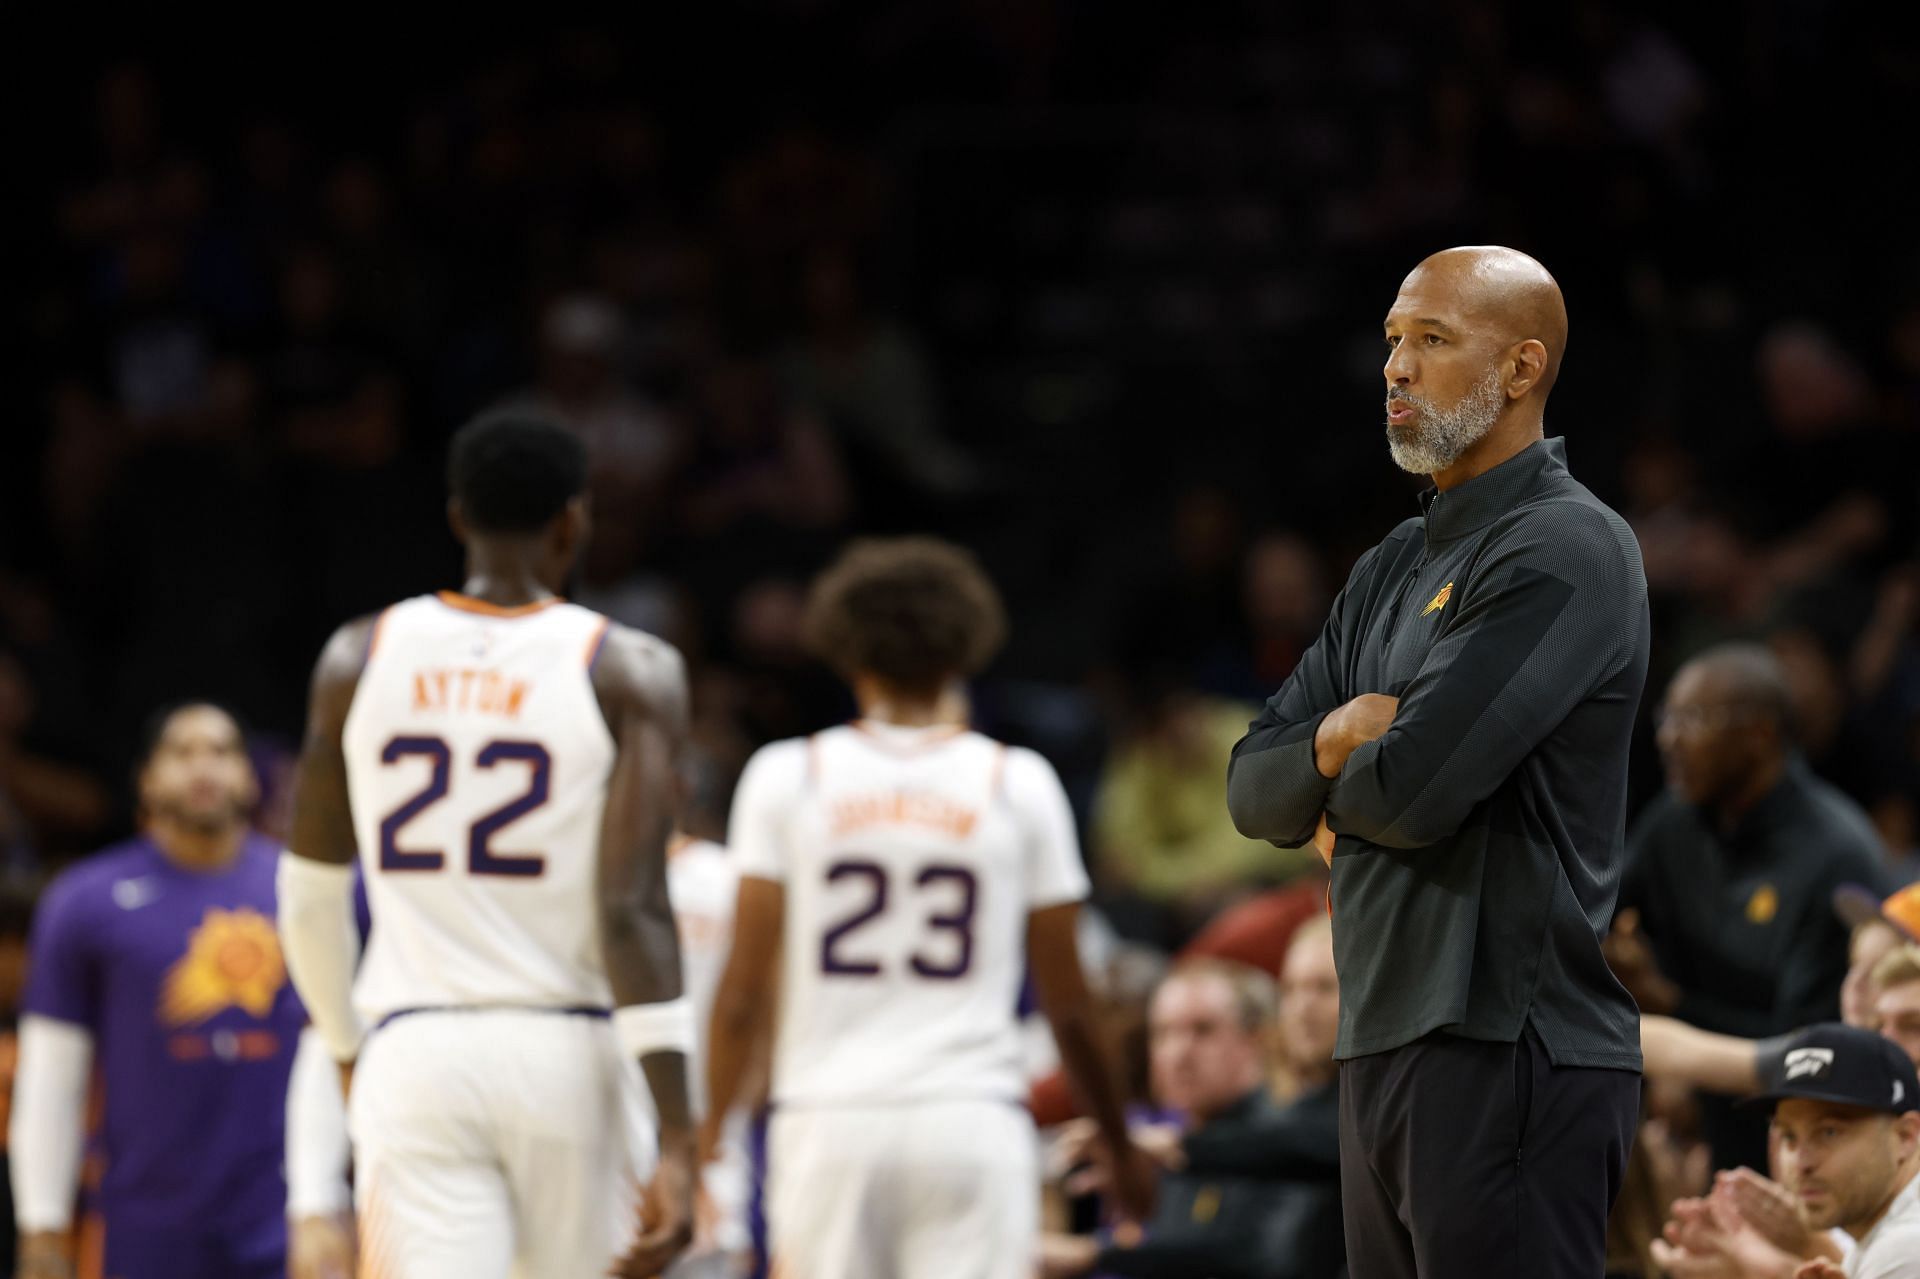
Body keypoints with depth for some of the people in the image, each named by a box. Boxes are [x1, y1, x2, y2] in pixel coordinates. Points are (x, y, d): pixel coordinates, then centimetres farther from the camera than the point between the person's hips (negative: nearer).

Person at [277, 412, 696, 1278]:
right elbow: (632, 907, -11)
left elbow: (310, 895, 14)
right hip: (567, 1055, -1)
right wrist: (678, 1141, -13)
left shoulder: (359, 658, 6)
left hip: (413, 1053, 1)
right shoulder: (629, 673, -2)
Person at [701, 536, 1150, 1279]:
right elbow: (1067, 1007, 7)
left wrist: (707, 1134, 8)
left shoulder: (786, 778, 3)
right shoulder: (1018, 784, 4)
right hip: (971, 1125, -1)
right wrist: (1121, 1149, 19)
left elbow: (744, 993, 0)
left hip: (829, 1119, 1)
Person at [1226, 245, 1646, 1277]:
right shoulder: (1392, 569, 19)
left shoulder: (1566, 550, -10)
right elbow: (1254, 793, 14)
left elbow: (1415, 792, -19)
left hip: (1508, 1049, -9)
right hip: (1382, 1042, 9)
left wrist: (1335, 782, 3)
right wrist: (1333, 745, -9)